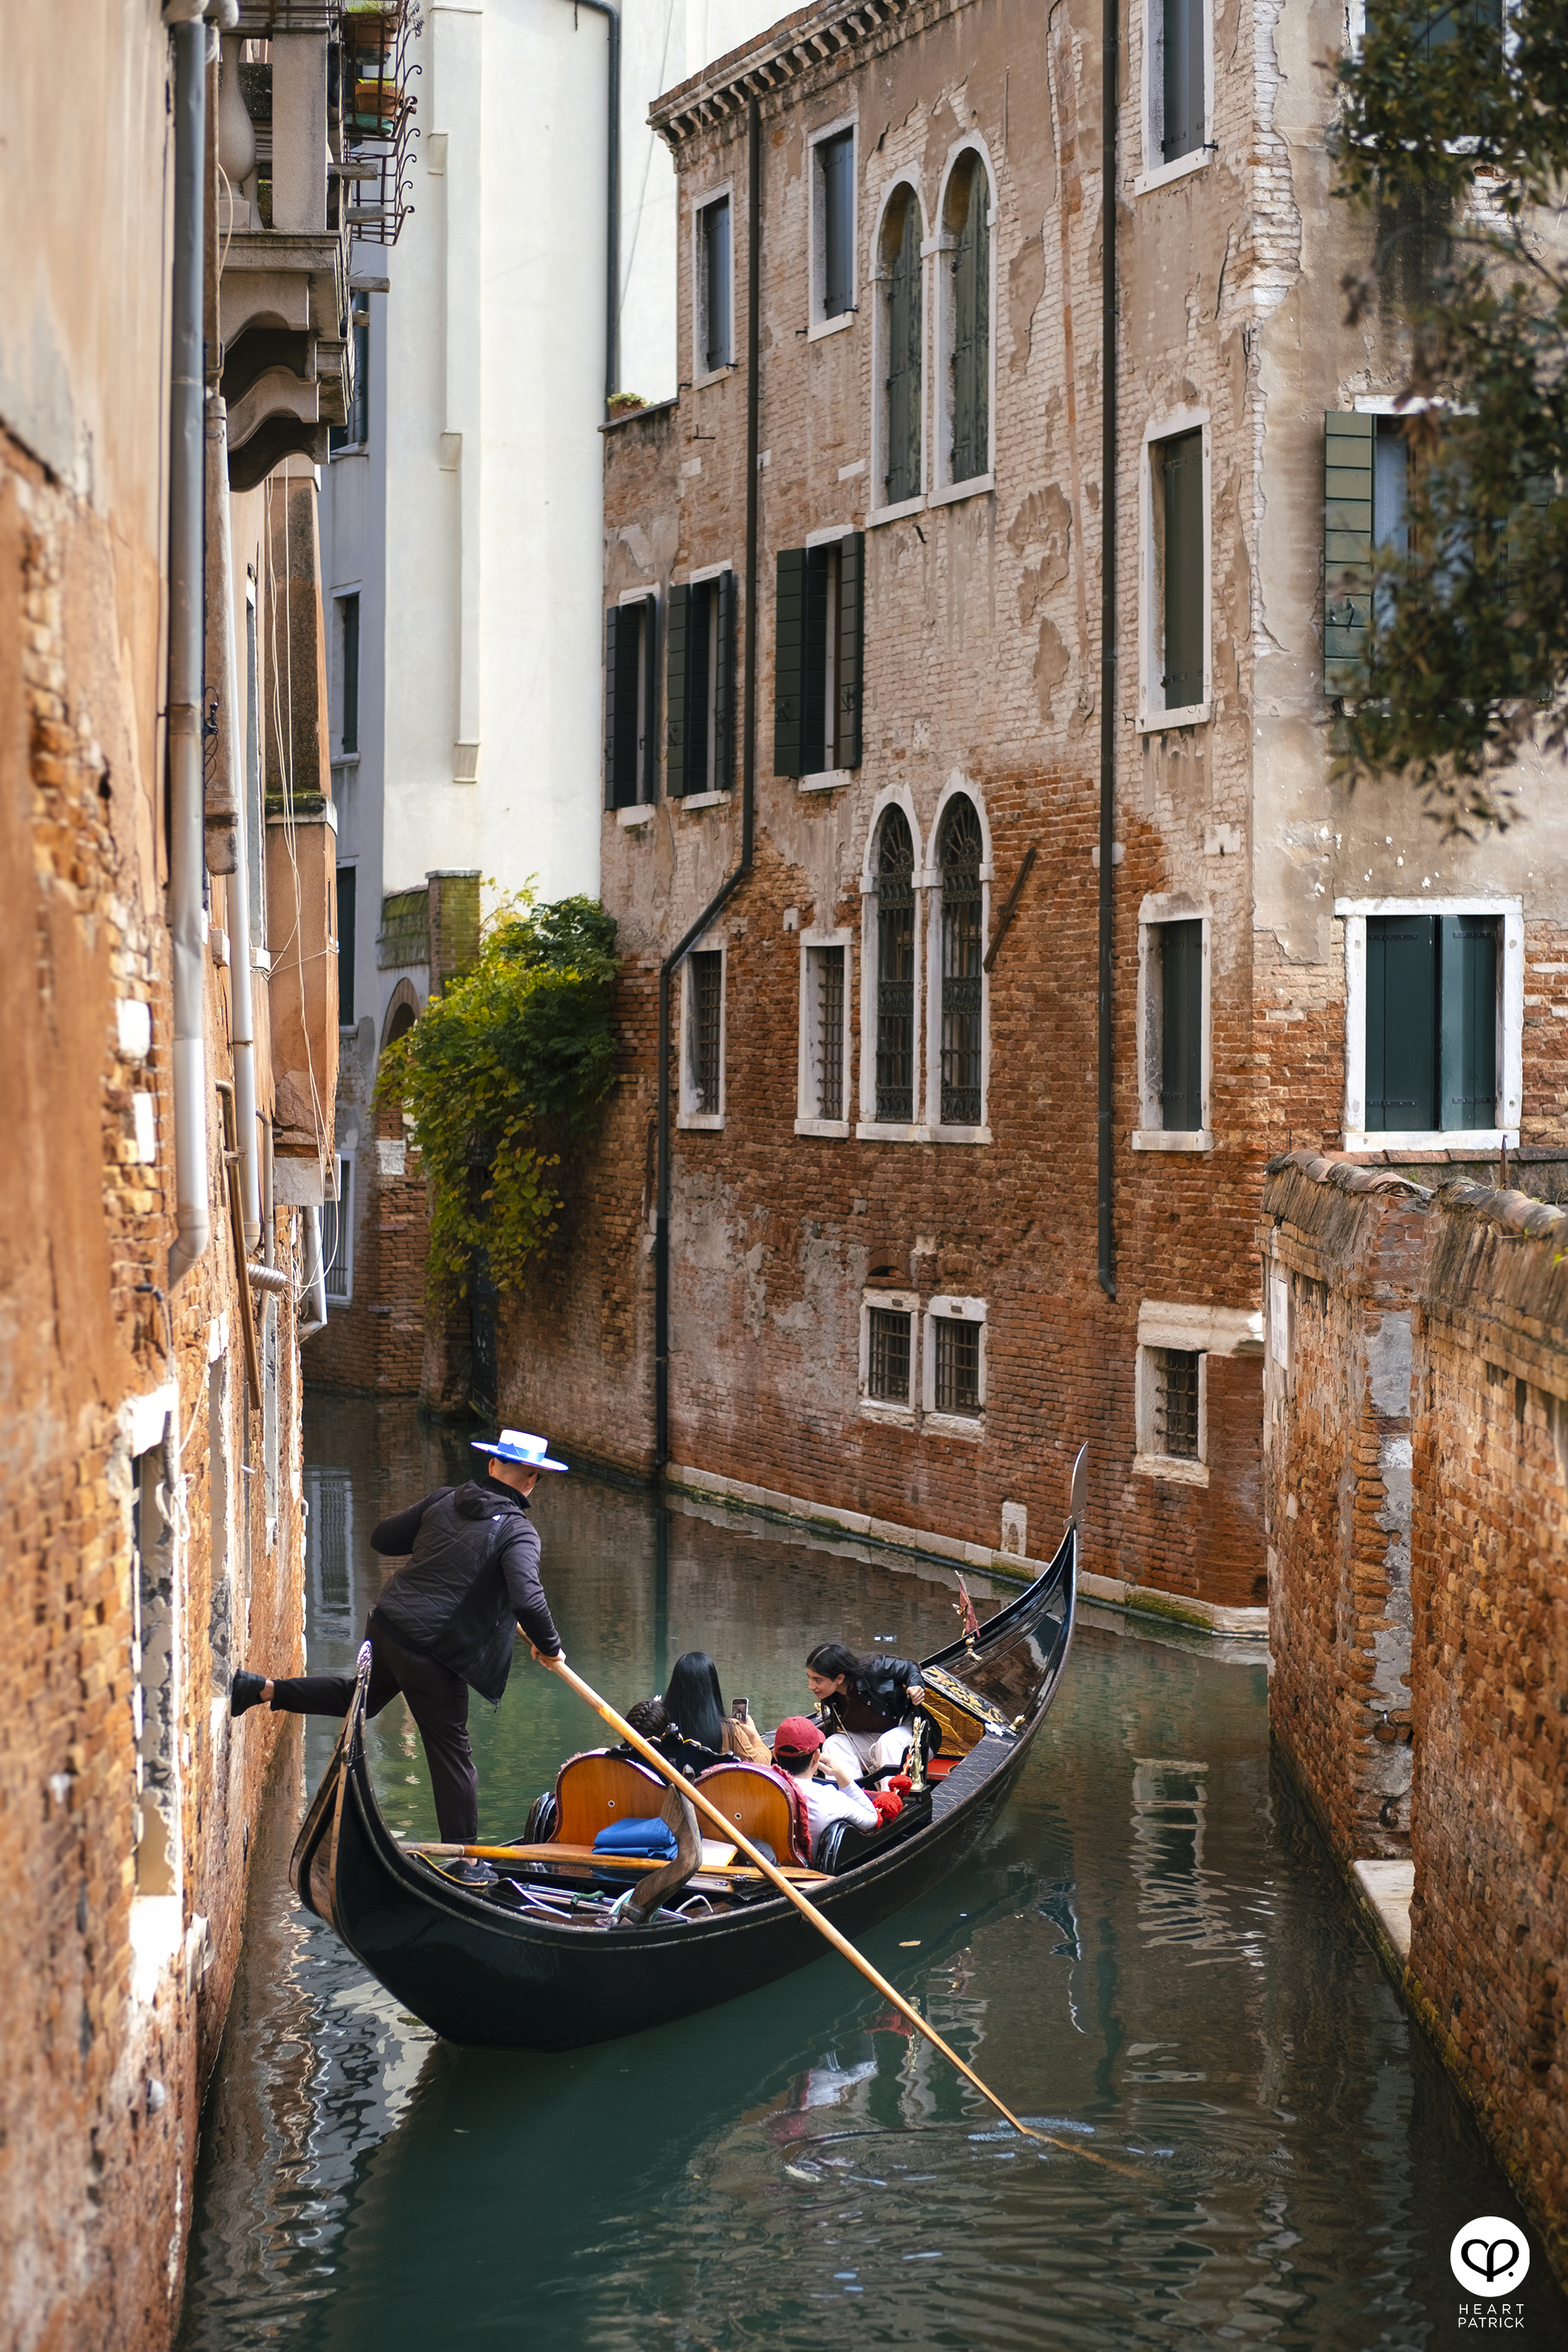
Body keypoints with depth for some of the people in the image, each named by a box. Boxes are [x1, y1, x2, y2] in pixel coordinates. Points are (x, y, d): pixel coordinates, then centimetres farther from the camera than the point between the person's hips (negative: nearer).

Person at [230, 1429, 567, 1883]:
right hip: (434, 1650, -6)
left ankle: (262, 1688, 26)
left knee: (363, 1695, 34)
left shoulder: (443, 1501, 5)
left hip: (387, 1624, 6)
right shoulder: (517, 1531, -14)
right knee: (450, 1749, 5)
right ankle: (465, 1859, 12)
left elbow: (383, 1537, 14)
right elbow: (527, 1600, -25)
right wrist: (549, 1646, -8)